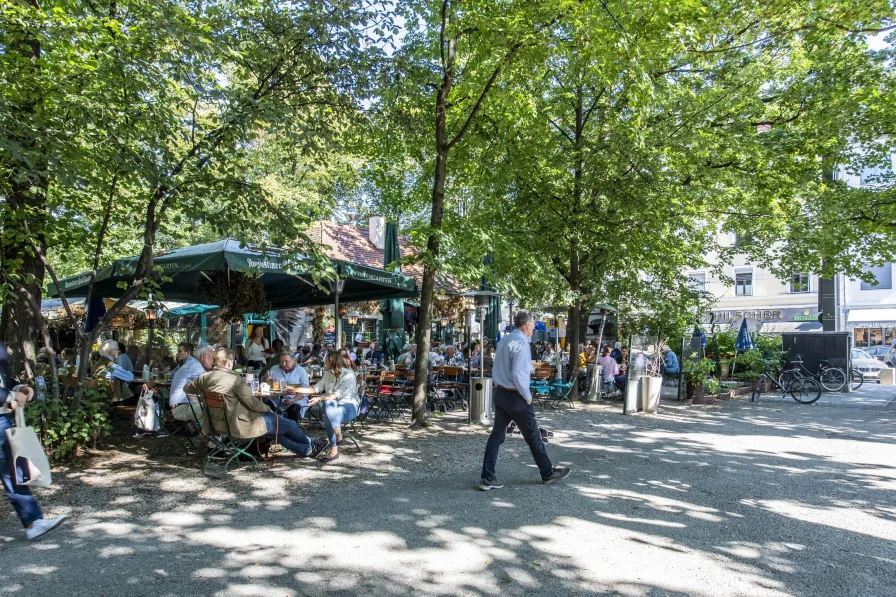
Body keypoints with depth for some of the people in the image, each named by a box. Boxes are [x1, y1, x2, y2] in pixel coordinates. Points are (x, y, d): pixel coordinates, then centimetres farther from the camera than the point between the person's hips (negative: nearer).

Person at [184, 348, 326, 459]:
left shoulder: (205, 377, -3)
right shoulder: (234, 379, -22)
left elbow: (187, 388, 16)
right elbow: (253, 404, -19)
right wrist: (268, 408, 1)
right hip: (237, 424, -9)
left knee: (276, 425, 23)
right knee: (289, 424, 9)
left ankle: (304, 450, 32)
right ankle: (310, 445, 36)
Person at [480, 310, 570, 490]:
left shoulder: (504, 340, 10)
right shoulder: (521, 342, -18)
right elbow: (517, 373, -25)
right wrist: (527, 396, -15)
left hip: (500, 393, 8)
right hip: (516, 396, -8)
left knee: (497, 435, 9)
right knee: (533, 436, 8)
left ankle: (487, 479, 8)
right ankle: (548, 473, 24)